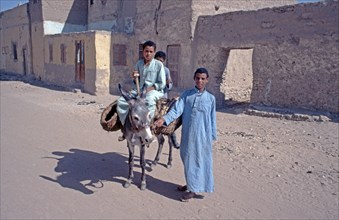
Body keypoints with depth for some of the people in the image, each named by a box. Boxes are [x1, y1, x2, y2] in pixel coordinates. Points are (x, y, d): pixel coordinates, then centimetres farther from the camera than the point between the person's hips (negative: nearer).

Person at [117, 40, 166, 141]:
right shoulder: (139, 63, 10)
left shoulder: (159, 65, -4)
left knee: (149, 100, -41)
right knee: (121, 100, -11)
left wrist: (150, 88, -16)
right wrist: (134, 78, -3)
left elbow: (162, 84, -5)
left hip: (155, 90, -5)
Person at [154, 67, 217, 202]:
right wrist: (164, 119, -23)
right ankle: (190, 184, 34)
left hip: (202, 135, -3)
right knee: (187, 159, 14)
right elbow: (177, 110, -8)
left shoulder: (210, 98, -1)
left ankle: (193, 190, 16)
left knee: (199, 160, 4)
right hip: (187, 134, 3)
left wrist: (212, 136, 5)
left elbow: (212, 119, 3)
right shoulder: (186, 94, 3)